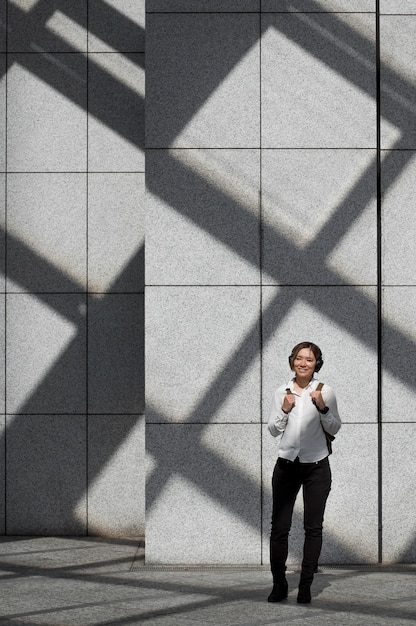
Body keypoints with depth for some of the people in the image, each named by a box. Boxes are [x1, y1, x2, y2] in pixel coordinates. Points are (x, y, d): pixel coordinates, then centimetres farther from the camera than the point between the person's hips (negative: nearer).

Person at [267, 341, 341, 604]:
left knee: (313, 527, 1)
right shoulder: (282, 392, 5)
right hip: (287, 465, 1)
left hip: (316, 467, -1)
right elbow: (273, 430, 7)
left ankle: (306, 586, 7)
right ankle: (279, 584, 8)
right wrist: (284, 410, -9)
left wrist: (322, 408, -14)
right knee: (279, 526, -1)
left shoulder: (325, 392, 0)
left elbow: (334, 428, 2)